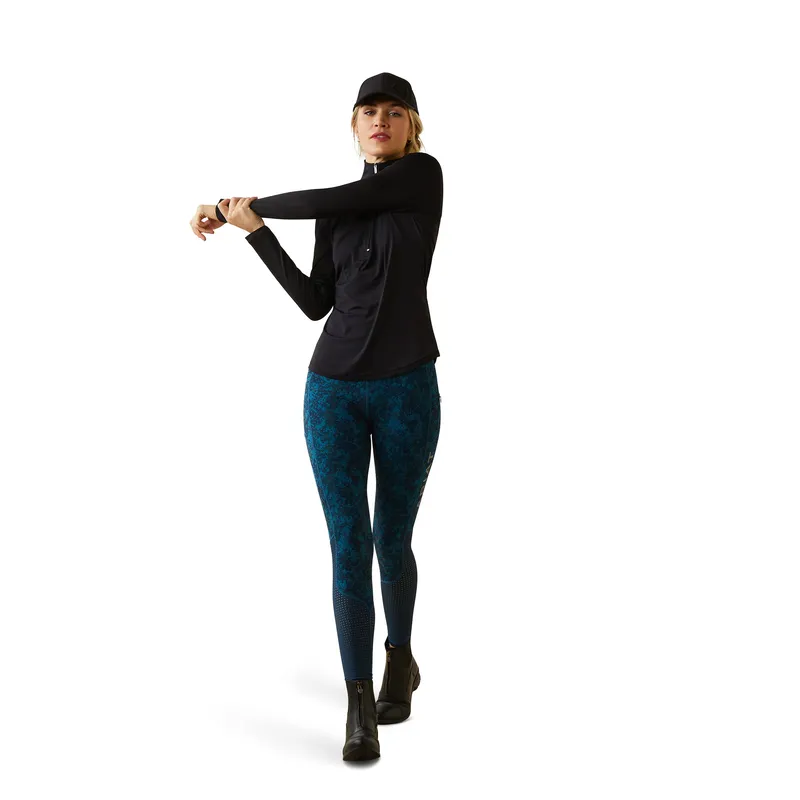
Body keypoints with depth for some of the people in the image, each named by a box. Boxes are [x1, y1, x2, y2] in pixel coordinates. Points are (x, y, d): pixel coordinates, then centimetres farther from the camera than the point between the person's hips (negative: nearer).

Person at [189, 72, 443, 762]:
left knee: (393, 541, 9)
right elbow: (317, 304, 6)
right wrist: (252, 228, 1)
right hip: (334, 388, 3)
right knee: (349, 544, -4)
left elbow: (327, 202, -8)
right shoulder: (336, 212, 13)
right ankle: (361, 705, 6)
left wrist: (244, 206, 4)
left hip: (408, 388, -3)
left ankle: (400, 656, 37)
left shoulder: (425, 173, -1)